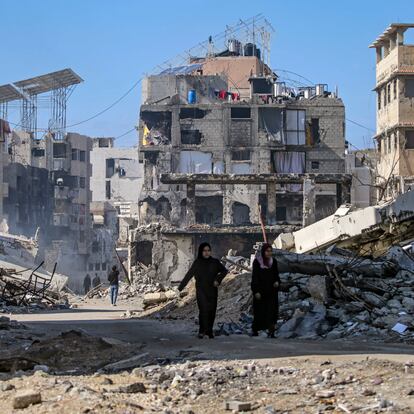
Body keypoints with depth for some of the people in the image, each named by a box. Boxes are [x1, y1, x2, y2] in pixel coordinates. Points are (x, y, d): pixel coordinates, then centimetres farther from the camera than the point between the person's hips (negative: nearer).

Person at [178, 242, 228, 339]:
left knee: (212, 311, 0)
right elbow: (188, 275, 1)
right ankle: (202, 331, -10)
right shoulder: (197, 263, 0)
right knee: (203, 310, -16)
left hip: (212, 291, 2)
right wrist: (181, 287, -2)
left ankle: (209, 331, 13)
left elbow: (224, 270, 10)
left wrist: (218, 279, -7)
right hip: (201, 291, -2)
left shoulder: (215, 262, 4)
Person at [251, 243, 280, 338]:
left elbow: (276, 274, 15)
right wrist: (256, 291, -14)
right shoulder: (257, 262, -5)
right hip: (260, 290, -3)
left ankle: (271, 332, -12)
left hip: (271, 290, 3)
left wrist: (277, 281, -7)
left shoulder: (273, 262, 7)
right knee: (260, 311, 3)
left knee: (272, 311, -9)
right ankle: (255, 329, 24)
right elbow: (254, 277, -8)